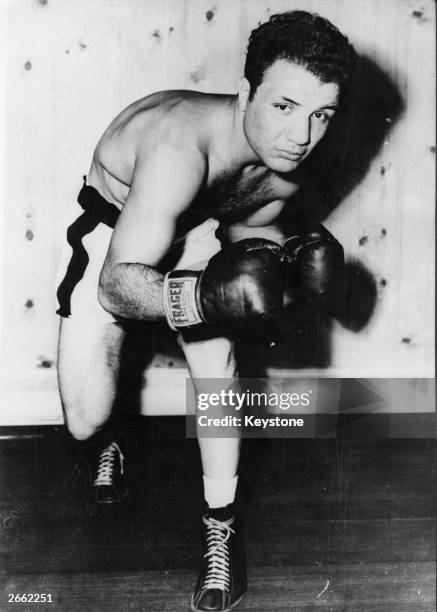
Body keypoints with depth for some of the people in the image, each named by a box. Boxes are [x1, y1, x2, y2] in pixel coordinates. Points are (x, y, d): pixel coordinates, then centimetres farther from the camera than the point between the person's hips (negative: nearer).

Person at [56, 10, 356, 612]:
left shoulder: (288, 162, -17)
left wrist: (286, 252, -15)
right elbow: (117, 284, -40)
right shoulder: (184, 145, -39)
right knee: (85, 421, -6)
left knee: (216, 347, -24)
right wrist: (205, 296, -57)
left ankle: (222, 527, -5)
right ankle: (112, 441, 35)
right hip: (111, 232, -4)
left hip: (197, 229, 4)